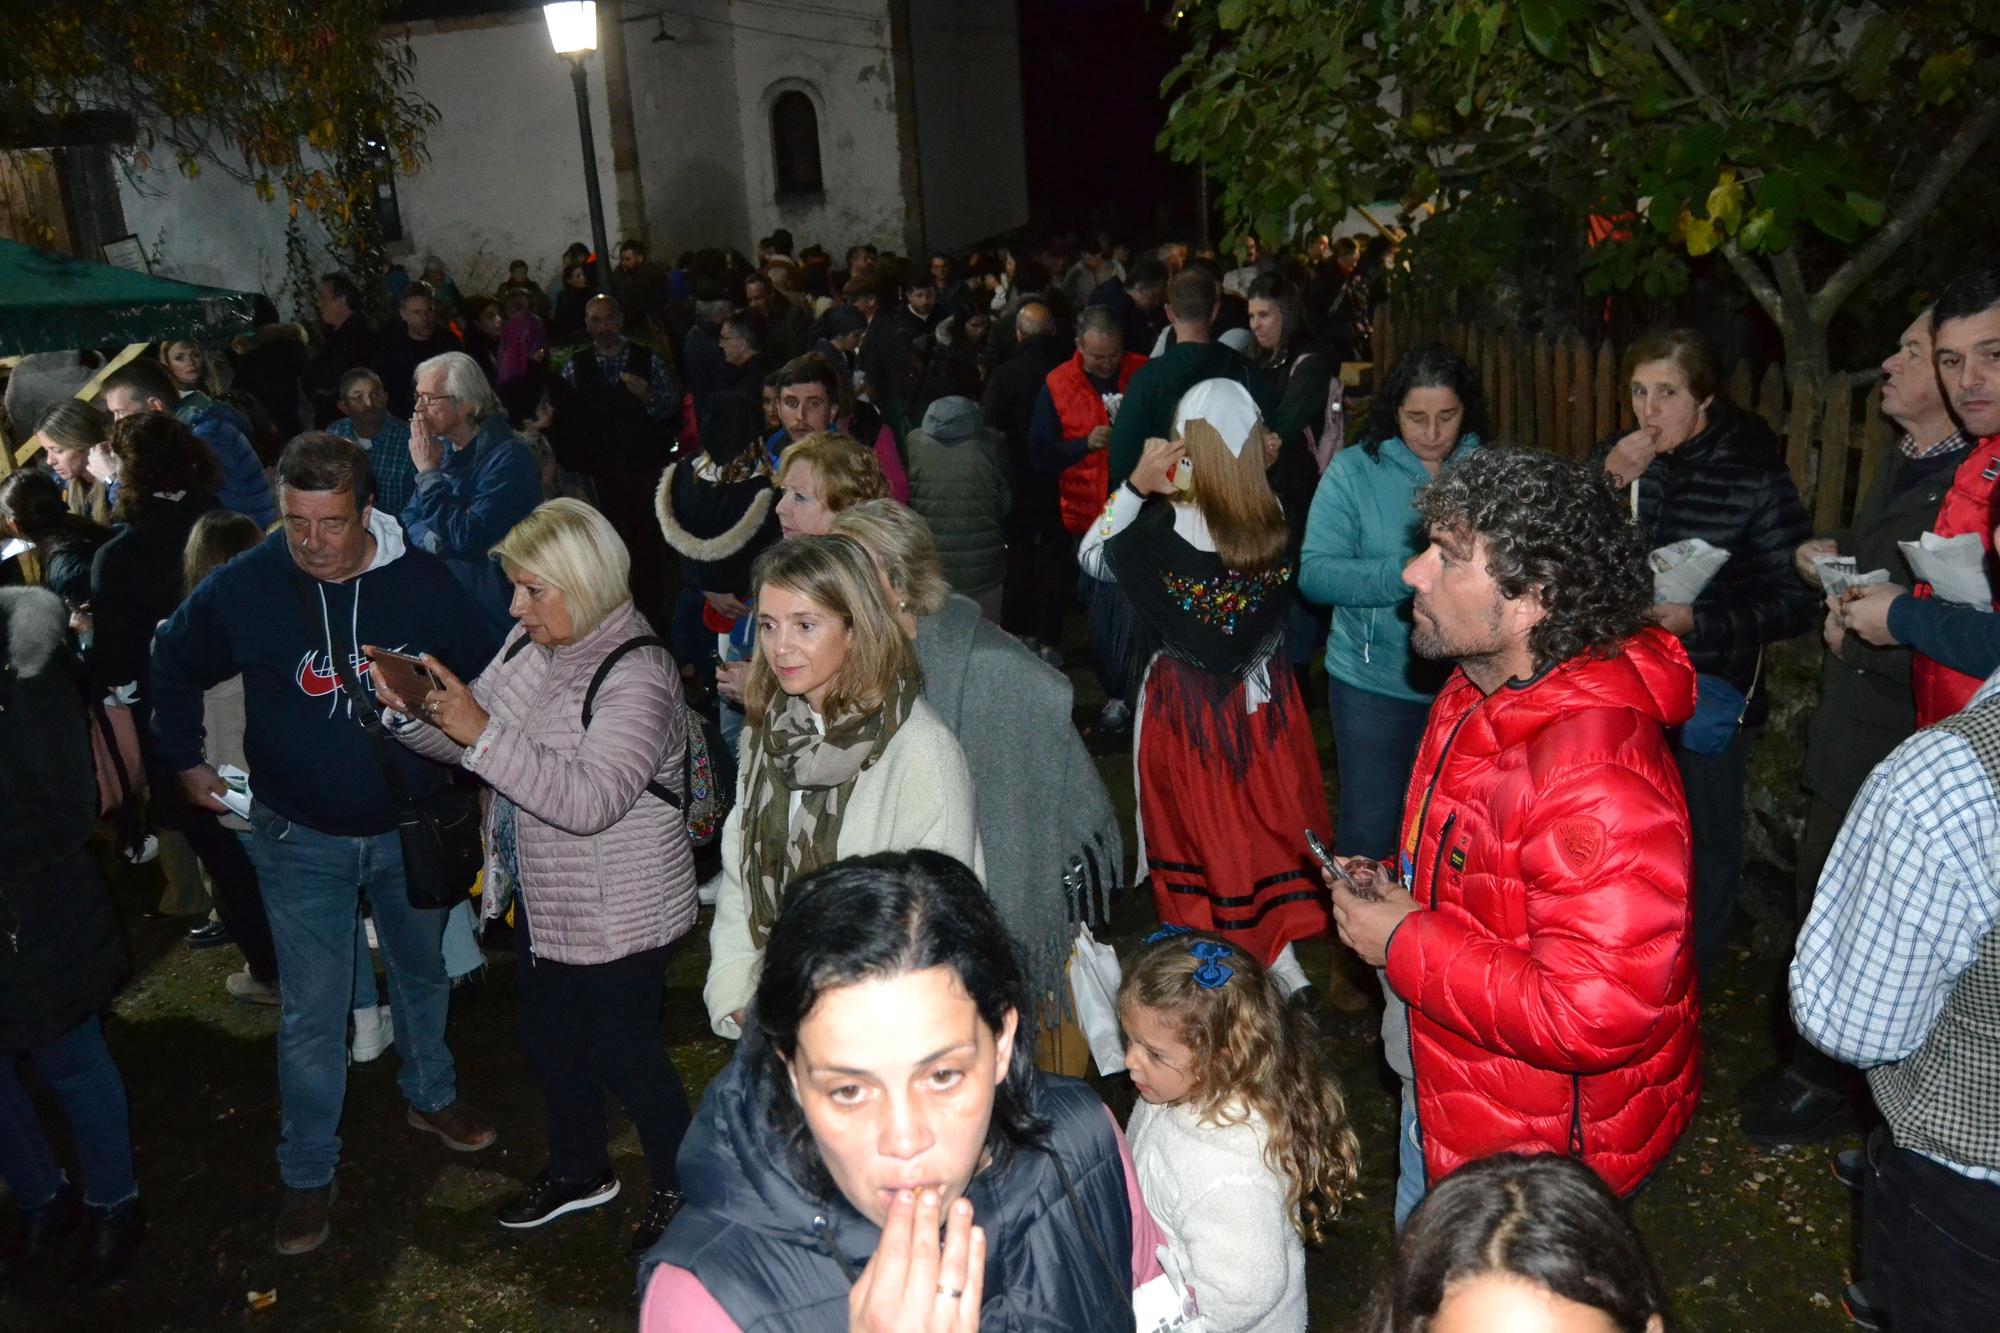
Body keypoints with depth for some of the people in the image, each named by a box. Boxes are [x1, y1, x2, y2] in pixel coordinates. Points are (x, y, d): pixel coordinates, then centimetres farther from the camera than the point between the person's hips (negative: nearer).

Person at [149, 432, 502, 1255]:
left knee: (422, 971, 22)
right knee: (313, 1011, 4)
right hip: (302, 838, -1)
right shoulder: (242, 588, -14)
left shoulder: (422, 580, -15)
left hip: (411, 826, 2)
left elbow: (484, 668, 0)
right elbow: (174, 668, 5)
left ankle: (430, 1096, 47)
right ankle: (307, 1174, 23)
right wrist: (186, 762, 5)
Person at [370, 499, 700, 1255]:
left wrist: (483, 732, -38)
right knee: (549, 1042, 22)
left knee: (624, 1053, 6)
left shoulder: (636, 675, -25)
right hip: (544, 900, 9)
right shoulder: (530, 646, 2)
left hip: (617, 911, -8)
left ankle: (681, 1192, 30)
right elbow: (471, 746, 9)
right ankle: (580, 1171, 47)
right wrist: (415, 711, -10)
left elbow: (589, 800, -35)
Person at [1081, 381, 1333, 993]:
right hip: (1264, 698, 3)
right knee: (1266, 818, 20)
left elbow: (1093, 557, -6)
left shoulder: (1160, 534, -24)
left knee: (1199, 828, 14)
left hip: (1187, 707, -3)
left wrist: (1134, 487, -15)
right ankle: (1280, 957, 30)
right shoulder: (1279, 524, -16)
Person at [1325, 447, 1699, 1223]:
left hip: (1541, 1150, -9)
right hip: (1449, 1088, 9)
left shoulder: (1597, 779, -35)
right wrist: (1396, 884, -3)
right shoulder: (1480, 693, -3)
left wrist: (1405, 945, -28)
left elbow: (1594, 1015, -37)